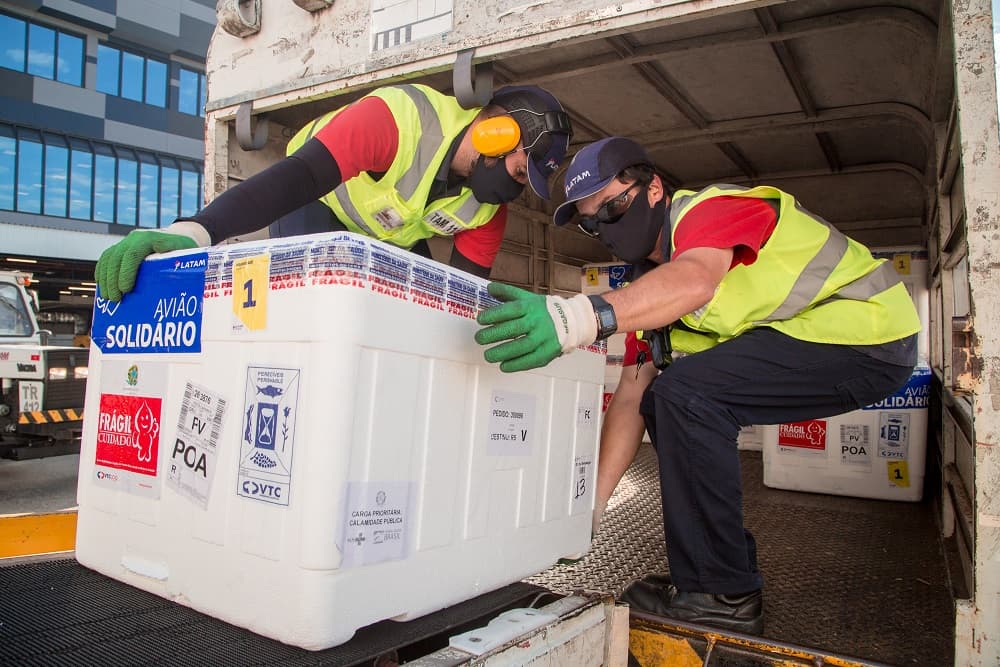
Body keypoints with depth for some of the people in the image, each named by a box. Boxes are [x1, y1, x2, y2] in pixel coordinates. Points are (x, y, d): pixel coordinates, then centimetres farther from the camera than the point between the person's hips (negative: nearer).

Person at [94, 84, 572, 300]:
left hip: (395, 240, 6)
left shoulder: (489, 207, -17)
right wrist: (195, 230, -59)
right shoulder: (403, 117, -38)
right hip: (318, 202, -6)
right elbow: (300, 176, -48)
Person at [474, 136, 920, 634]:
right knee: (661, 402, 3)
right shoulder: (656, 281, 8)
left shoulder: (710, 208, -15)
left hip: (869, 338, -9)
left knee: (686, 391, -24)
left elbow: (695, 280, -40)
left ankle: (723, 594, -11)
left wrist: (582, 316, -57)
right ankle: (731, 571, 12)